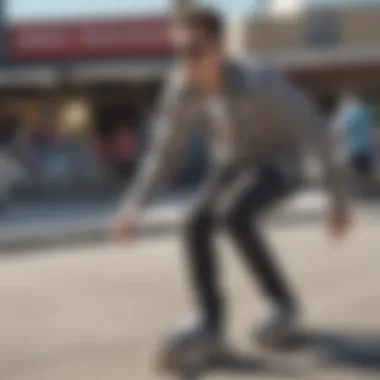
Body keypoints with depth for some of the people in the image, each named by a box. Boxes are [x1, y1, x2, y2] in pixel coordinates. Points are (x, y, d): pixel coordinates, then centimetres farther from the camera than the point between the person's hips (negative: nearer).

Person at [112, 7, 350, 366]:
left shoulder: (258, 82, -34)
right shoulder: (181, 87, -20)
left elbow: (313, 129, -23)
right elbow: (165, 152, -9)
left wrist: (338, 195, -20)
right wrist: (134, 204, -20)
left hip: (279, 162, -5)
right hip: (231, 164, 5)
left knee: (231, 214, -30)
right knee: (196, 225, -17)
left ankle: (283, 302, -12)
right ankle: (211, 324, -9)